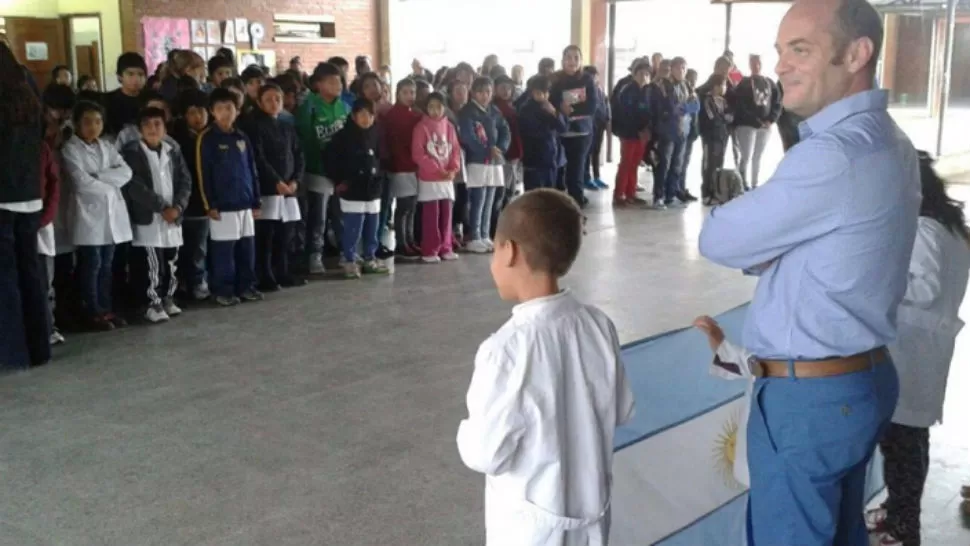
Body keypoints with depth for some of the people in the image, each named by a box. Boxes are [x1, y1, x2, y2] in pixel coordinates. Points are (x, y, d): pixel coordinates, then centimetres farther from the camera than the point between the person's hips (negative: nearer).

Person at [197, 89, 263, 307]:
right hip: (222, 205, -5)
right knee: (224, 250, -1)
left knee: (247, 248, 9)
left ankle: (246, 286, 20)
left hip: (245, 203, 5)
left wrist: (256, 202, 11)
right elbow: (203, 174, -7)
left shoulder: (242, 138, 11)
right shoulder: (207, 138, -5)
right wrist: (209, 204, -11)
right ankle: (223, 290, 8)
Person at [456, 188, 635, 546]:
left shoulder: (508, 348, -28)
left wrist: (467, 432, -2)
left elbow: (484, 453, -23)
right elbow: (621, 411, 2)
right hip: (591, 510, 5)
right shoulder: (599, 326, -10)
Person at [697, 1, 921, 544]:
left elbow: (719, 240, -16)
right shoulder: (888, 141, 7)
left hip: (808, 396, -9)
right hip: (864, 377, 9)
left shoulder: (833, 154, -24)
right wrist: (765, 247, -6)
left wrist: (752, 242, 3)